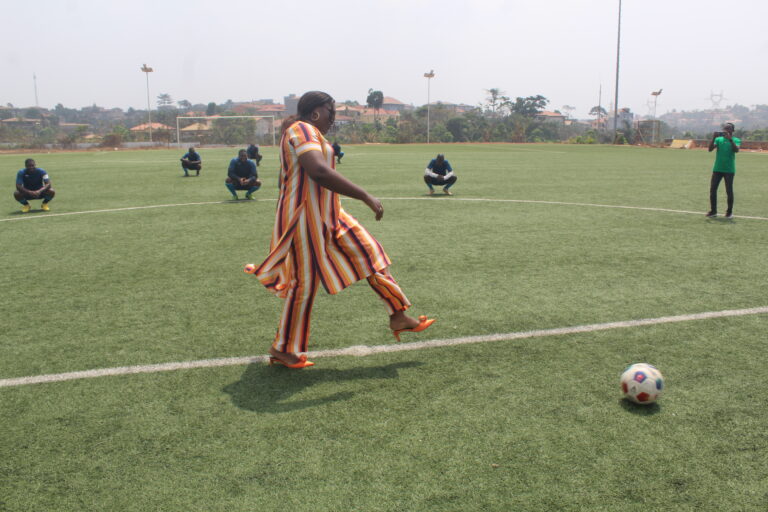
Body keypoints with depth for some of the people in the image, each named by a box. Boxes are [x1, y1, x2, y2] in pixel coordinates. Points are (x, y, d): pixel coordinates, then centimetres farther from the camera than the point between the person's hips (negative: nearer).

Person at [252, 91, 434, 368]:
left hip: (327, 216, 11)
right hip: (307, 217, -11)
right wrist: (365, 196, -31)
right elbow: (319, 172, -33)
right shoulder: (302, 130, -16)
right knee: (305, 282, -2)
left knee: (370, 254, 8)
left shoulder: (304, 132, 18)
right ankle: (282, 349, 13)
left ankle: (399, 317, 13)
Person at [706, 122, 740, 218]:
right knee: (712, 189, 1)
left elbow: (736, 150, -18)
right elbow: (710, 149, -5)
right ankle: (713, 211, 11)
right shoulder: (718, 139, 8)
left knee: (729, 191, 0)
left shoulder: (736, 140, 1)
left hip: (729, 170, -3)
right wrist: (713, 138, -17)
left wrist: (730, 139, -26)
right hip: (717, 169, 3)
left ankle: (729, 212, 13)